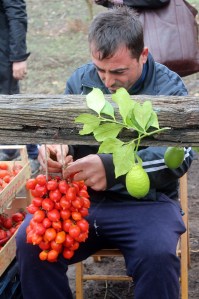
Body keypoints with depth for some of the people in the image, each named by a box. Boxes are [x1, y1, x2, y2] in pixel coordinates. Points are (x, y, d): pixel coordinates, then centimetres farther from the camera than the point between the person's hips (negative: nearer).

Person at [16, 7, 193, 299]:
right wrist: (56, 148, -12)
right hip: (80, 197, 3)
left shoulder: (169, 87, -1)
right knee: (29, 241, -23)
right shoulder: (81, 80, 9)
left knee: (158, 254, -34)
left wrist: (111, 168, -29)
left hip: (145, 201, -3)